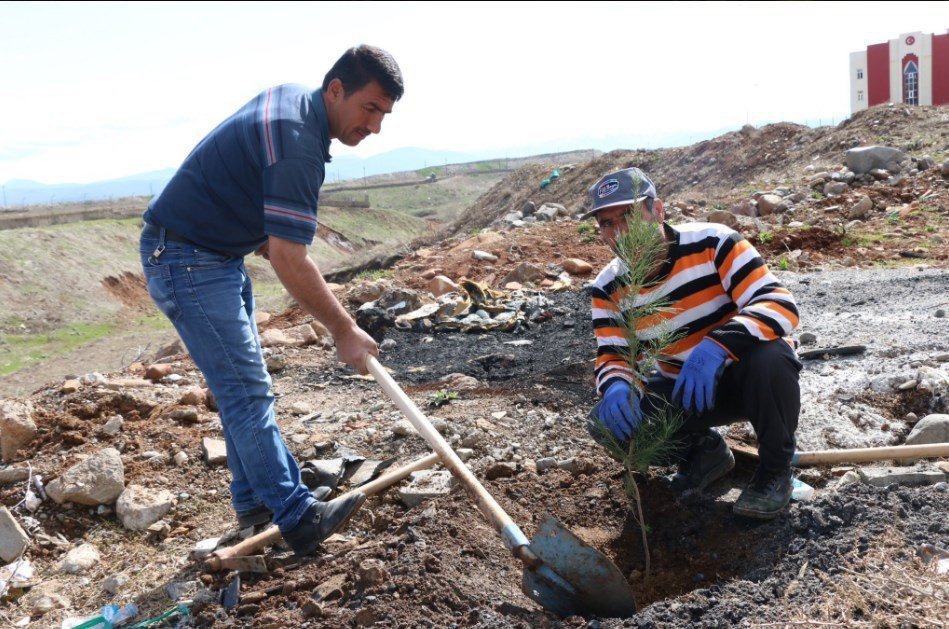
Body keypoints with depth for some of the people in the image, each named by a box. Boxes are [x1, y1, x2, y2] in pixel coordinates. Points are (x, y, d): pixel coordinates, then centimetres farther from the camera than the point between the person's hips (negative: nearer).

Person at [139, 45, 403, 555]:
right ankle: (297, 518, -3)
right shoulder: (297, 145, -27)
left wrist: (262, 232, 11)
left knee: (244, 384, 13)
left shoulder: (290, 97, 4)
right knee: (246, 390, -9)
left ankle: (255, 500, 23)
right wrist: (344, 331, -19)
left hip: (222, 254, 11)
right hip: (186, 261, -11)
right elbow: (289, 262, -28)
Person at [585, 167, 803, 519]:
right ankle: (703, 450, 9)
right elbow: (613, 358, -8)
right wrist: (616, 386, -35)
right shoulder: (609, 289, -8)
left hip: (746, 377, -3)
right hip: (683, 389, 4)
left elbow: (781, 305, -29)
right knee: (606, 422, -20)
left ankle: (776, 469, -9)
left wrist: (717, 346, -46)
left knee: (767, 357, -38)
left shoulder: (712, 243, -21)